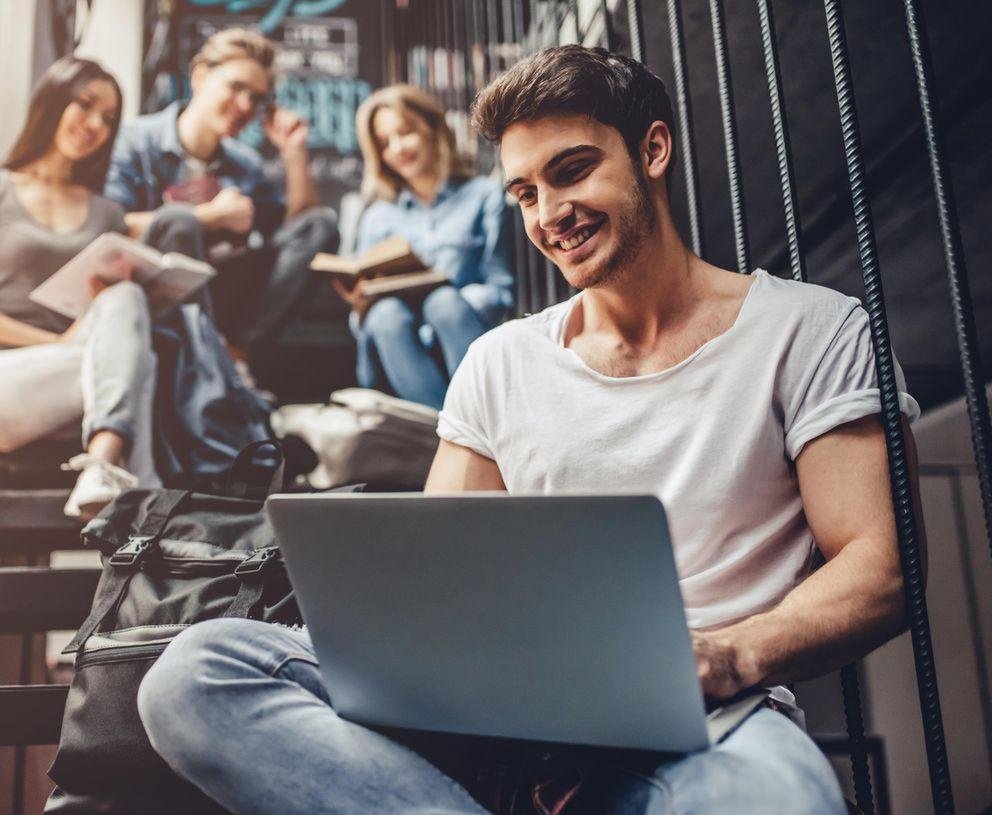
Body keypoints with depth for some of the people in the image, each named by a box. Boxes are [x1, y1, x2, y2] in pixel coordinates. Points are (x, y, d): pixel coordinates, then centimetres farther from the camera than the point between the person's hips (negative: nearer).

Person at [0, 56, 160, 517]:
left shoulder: (106, 215, 23)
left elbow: (126, 304, 17)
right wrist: (59, 342, -11)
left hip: (77, 376, 4)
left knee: (126, 299, -29)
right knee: (131, 357, -30)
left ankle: (104, 464, -51)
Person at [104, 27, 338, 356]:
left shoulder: (246, 163, 17)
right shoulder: (137, 141, 0)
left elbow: (301, 233, 13)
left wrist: (295, 154, 4)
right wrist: (212, 216, -10)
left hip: (221, 302, 5)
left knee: (323, 222, -5)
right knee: (178, 219, -33)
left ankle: (238, 346, -20)